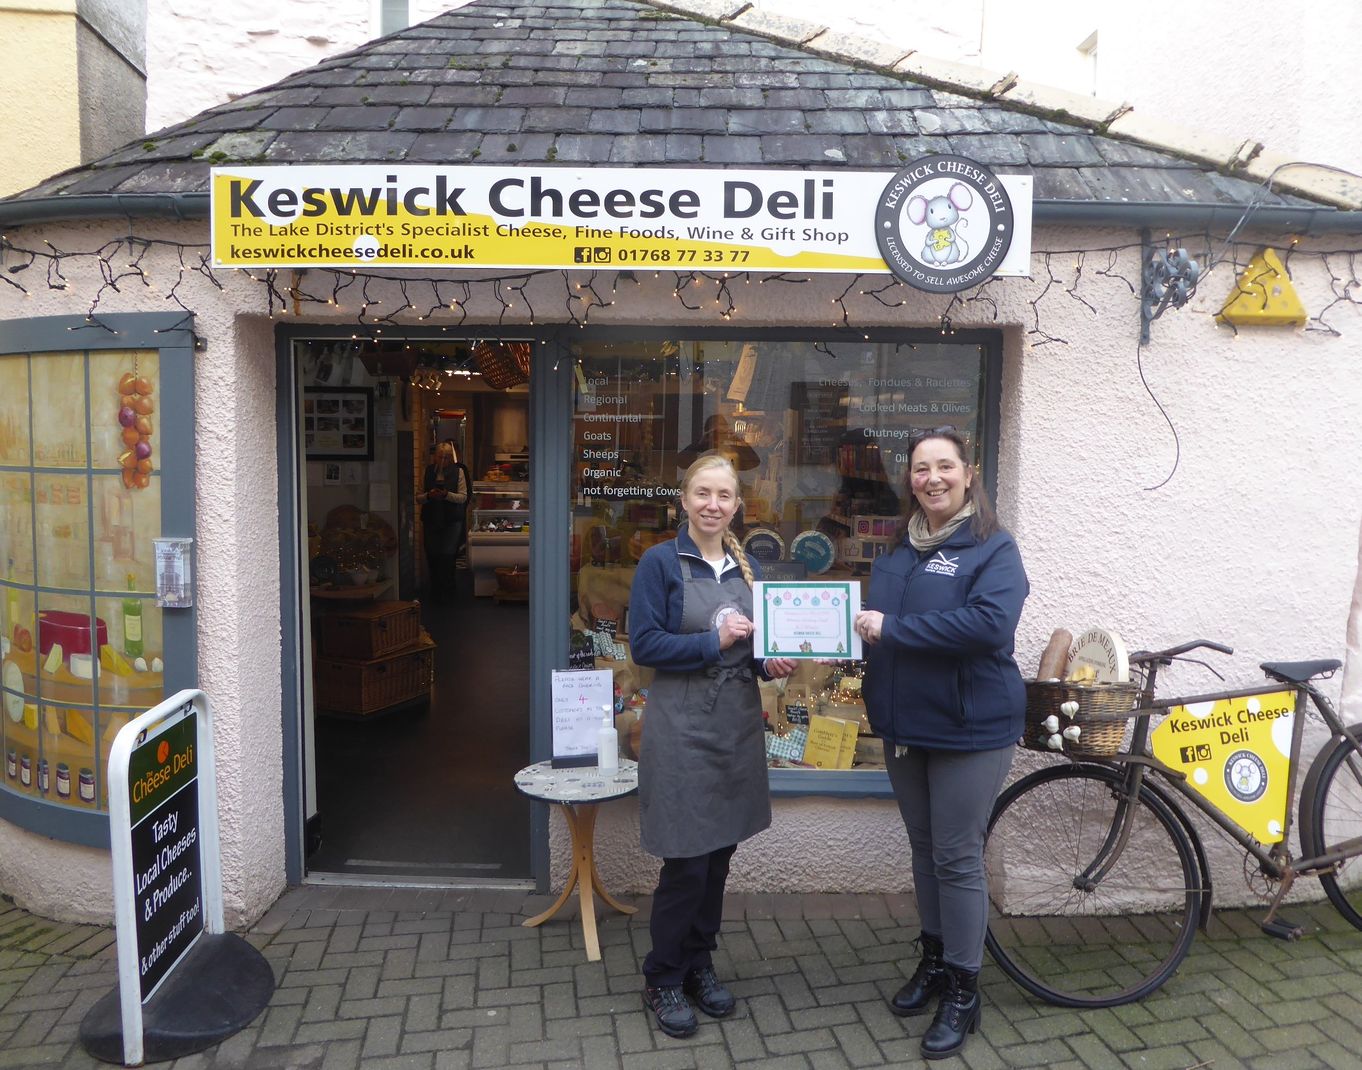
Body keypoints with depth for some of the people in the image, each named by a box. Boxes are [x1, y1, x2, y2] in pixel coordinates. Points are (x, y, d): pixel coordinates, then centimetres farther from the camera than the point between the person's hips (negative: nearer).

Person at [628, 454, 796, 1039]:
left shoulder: (746, 567, 10)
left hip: (738, 723, 6)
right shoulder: (660, 561, -7)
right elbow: (643, 645, -12)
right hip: (682, 726, -6)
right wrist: (714, 641, -20)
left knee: (720, 854, 14)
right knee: (687, 861, -1)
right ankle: (662, 979, 19)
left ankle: (699, 963, 32)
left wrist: (771, 663, -5)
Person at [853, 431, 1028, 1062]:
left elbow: (990, 623, -26)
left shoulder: (993, 548, -10)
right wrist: (863, 628, -3)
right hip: (904, 724, 6)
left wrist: (892, 629, -24)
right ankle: (934, 957, 36)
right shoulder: (897, 549, 10)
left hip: (969, 728, -6)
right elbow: (877, 620, 21)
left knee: (957, 858, 2)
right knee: (923, 848, 18)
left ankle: (962, 990, 19)